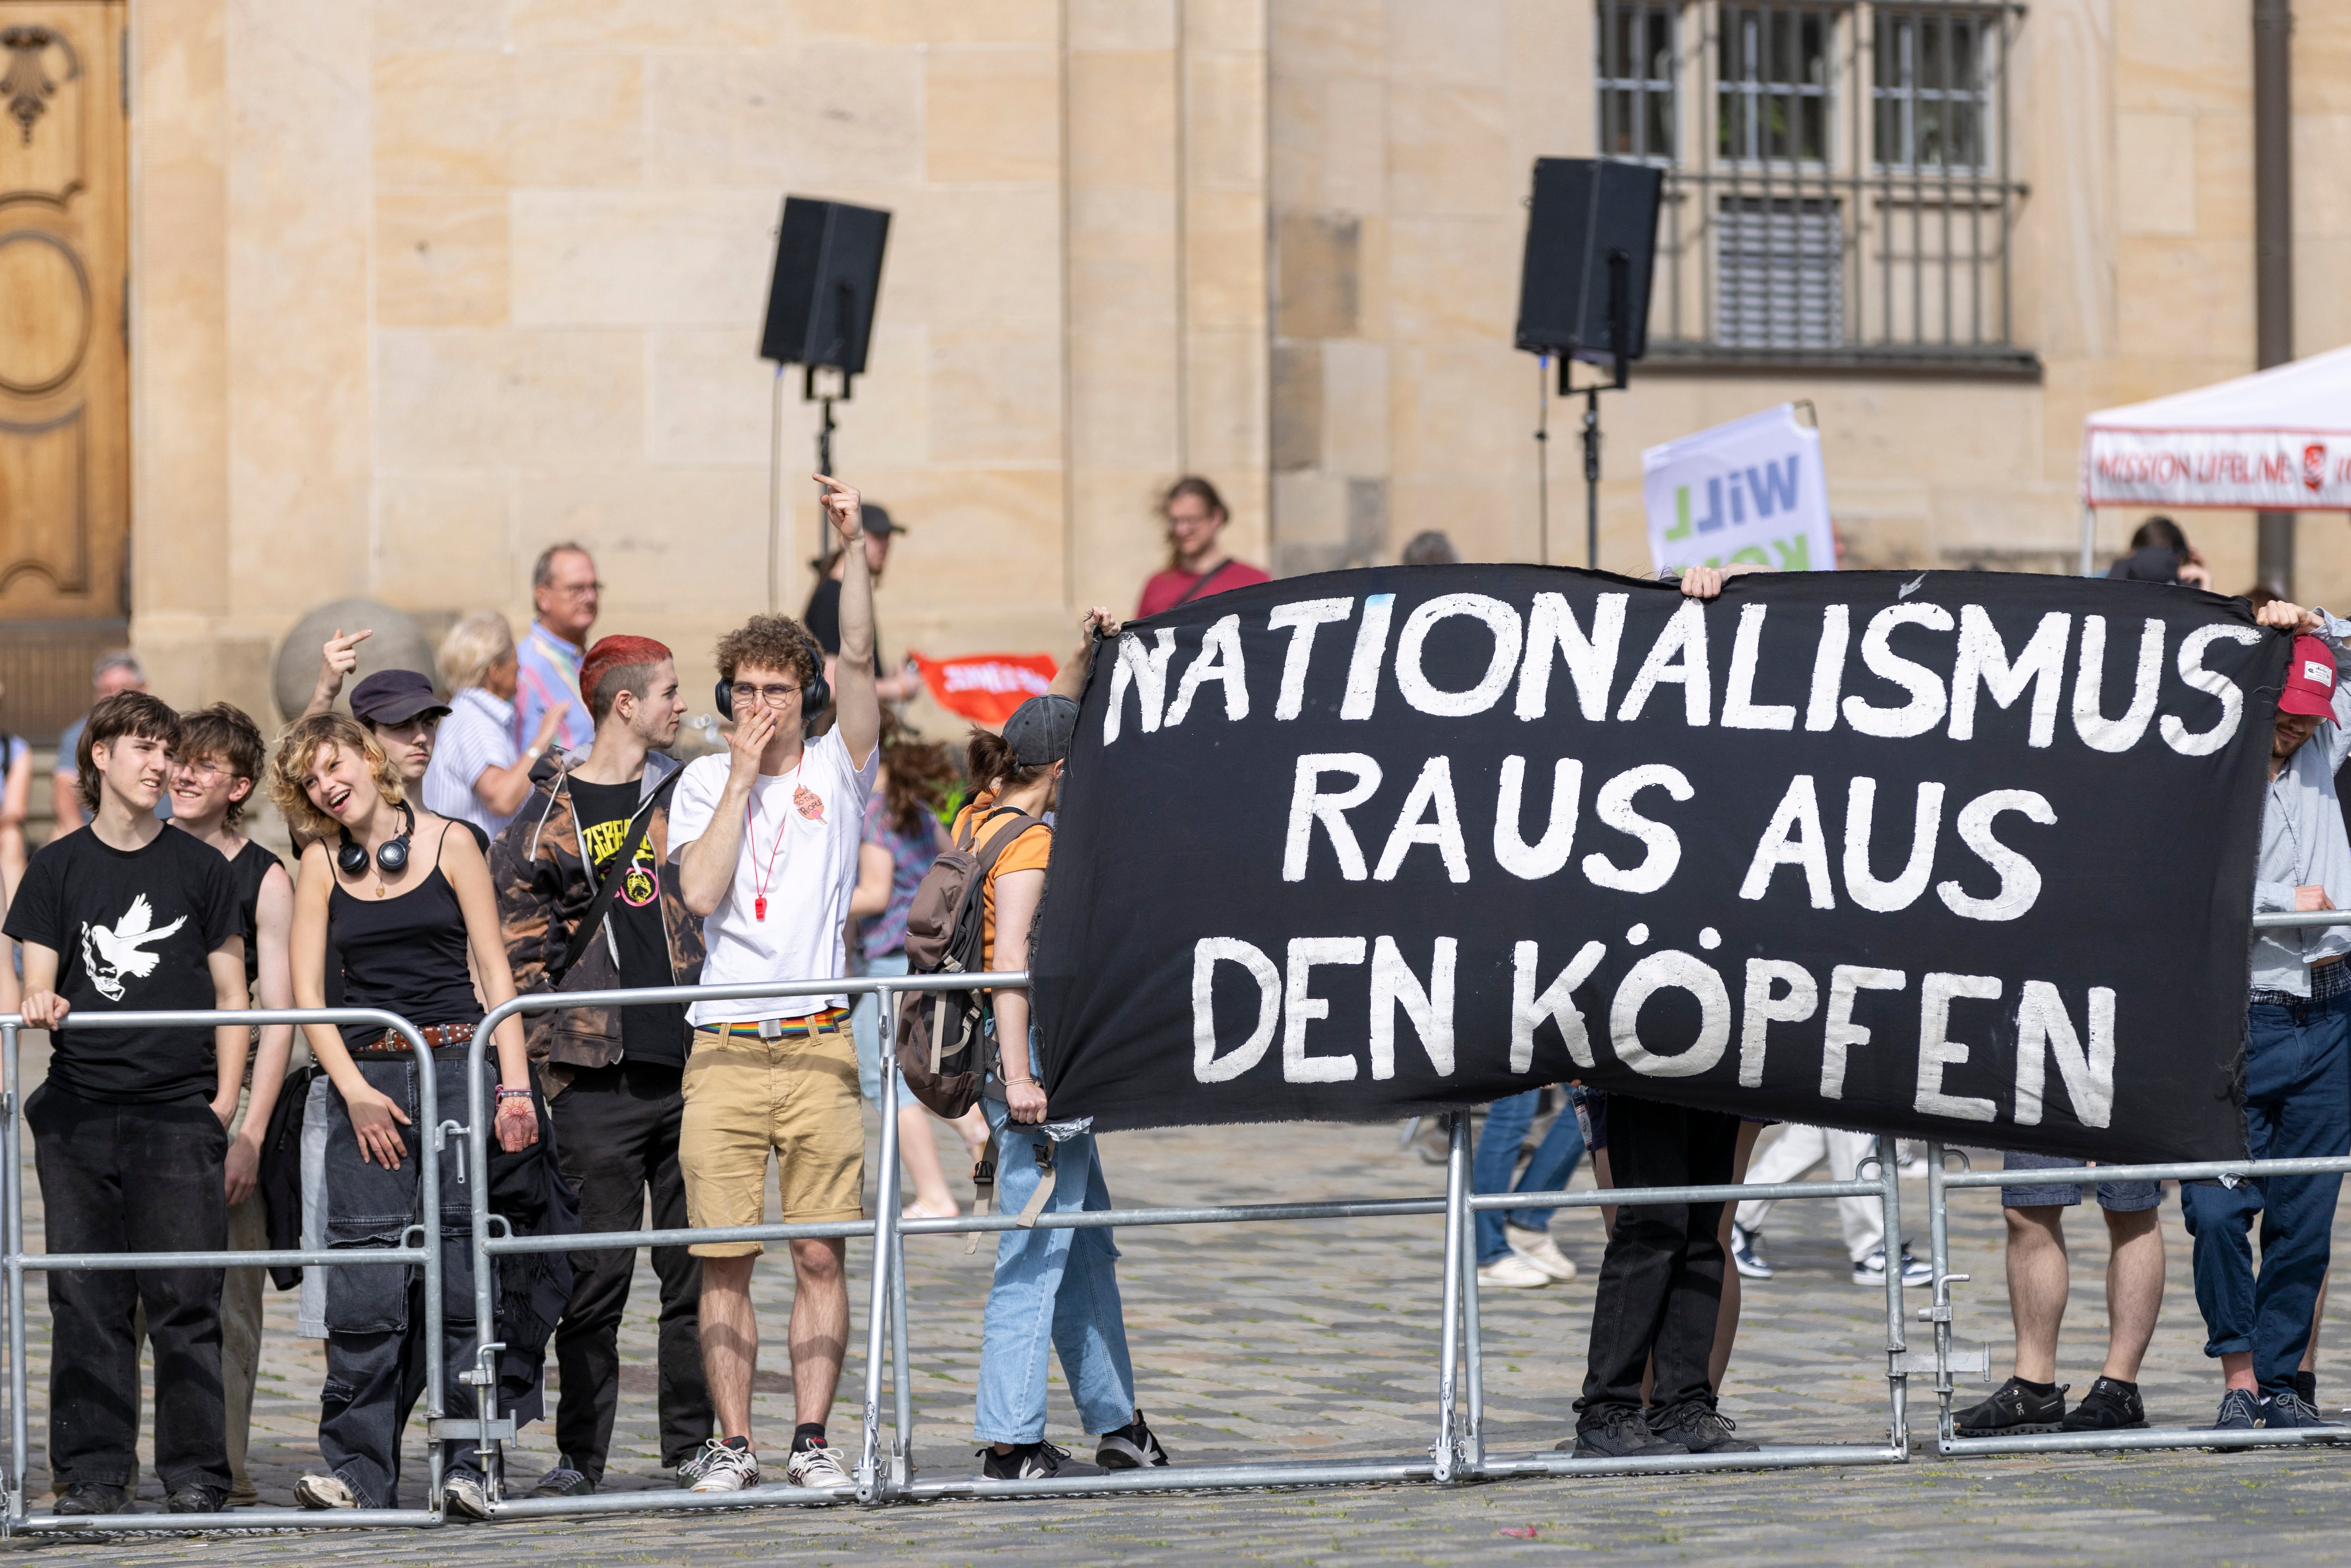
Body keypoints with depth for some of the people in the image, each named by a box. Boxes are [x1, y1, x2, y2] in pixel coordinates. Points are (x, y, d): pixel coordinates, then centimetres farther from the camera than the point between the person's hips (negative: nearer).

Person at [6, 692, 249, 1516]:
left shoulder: (200, 867, 8)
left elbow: (232, 995, 9)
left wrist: (224, 1106, 0)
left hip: (179, 1109, -1)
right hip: (80, 1108, 1)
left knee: (186, 1296, -5)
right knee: (86, 1298, 0)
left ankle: (195, 1471, 0)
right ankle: (93, 1471, 6)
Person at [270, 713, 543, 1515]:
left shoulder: (449, 845, 5)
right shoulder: (321, 866, 9)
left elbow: (494, 972, 4)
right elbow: (306, 992, 6)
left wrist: (514, 1085, -4)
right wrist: (354, 1089, -6)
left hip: (457, 1065, -1)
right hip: (364, 1076, 1)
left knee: (463, 1265, -6)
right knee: (365, 1275, -7)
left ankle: (467, 1462, -3)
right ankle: (359, 1470, -5)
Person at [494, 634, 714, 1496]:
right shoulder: (549, 820, 3)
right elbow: (521, 955, 2)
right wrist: (533, 1068, -3)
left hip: (691, 1068, 3)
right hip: (600, 1077, -3)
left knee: (695, 1267, 4)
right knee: (597, 1273, -2)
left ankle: (694, 1447, 11)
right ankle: (580, 1454, 5)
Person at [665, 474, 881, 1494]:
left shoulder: (837, 768, 6)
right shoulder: (703, 784, 8)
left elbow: (859, 664, -8)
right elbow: (699, 891, -8)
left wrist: (855, 552, -17)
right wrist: (741, 777, -7)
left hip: (818, 1044, 0)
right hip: (724, 1050, 0)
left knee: (820, 1255, 0)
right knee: (724, 1261, 1)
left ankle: (812, 1439, 5)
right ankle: (732, 1443, 6)